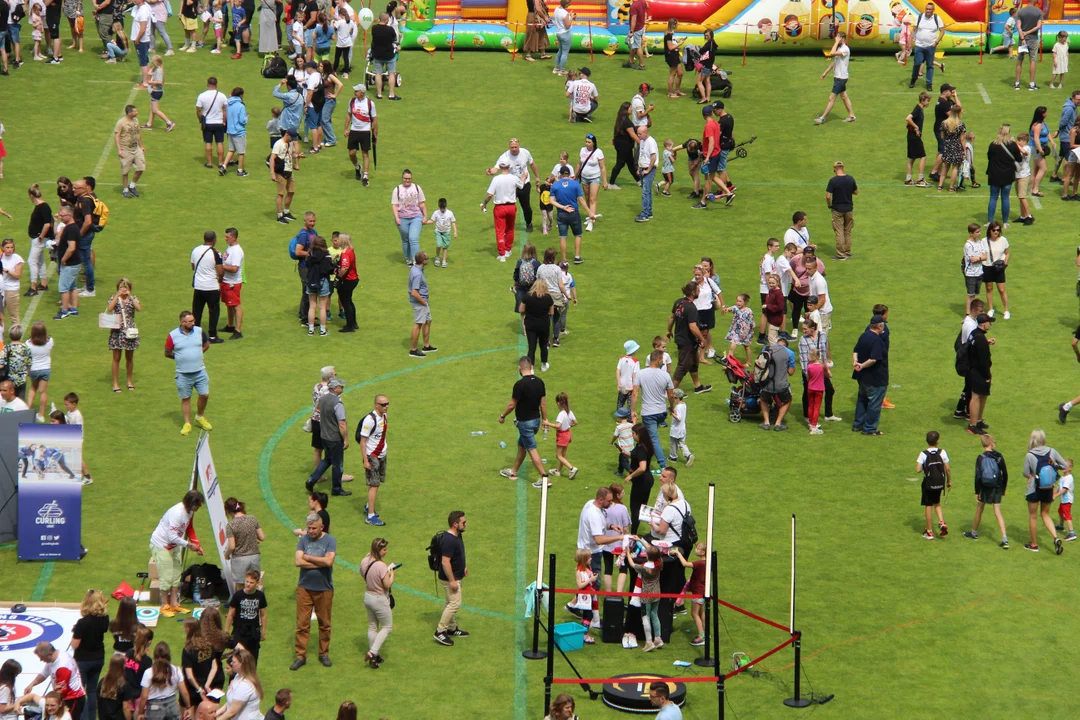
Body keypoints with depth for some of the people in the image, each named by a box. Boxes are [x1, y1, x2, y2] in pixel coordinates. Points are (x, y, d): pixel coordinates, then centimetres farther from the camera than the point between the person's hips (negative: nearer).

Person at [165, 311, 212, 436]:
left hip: (200, 371, 2)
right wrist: (181, 357, 0)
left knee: (204, 395, 1)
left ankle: (200, 417, 26)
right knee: (185, 398, 6)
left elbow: (206, 345, 16)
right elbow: (167, 353, 1)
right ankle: (187, 423, 18)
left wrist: (196, 354, 5)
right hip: (183, 374, -2)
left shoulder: (199, 331, -1)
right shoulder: (173, 336, -9)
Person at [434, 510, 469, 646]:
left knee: (451, 603, 20)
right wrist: (452, 581, -26)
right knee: (455, 603, -7)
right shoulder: (449, 540, -29)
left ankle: (452, 628, 32)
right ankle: (440, 631, -1)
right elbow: (445, 562, -29)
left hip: (456, 576, 10)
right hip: (449, 578, -10)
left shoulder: (457, 536, 3)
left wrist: (463, 567, 23)